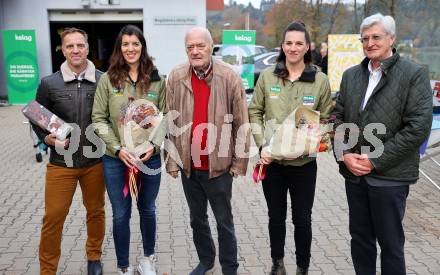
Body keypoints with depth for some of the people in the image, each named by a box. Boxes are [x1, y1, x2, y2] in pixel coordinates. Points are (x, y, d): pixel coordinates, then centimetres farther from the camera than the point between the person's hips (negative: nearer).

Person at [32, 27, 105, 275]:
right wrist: (47, 138, -9)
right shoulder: (49, 84, -3)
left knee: (96, 211, 15)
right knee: (53, 217, 3)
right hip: (61, 162, 0)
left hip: (95, 162, 1)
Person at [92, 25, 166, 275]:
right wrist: (117, 148, -14)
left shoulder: (157, 81, 0)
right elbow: (99, 119, -3)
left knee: (148, 210, 17)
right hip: (115, 158, -1)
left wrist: (154, 145, -12)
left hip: (149, 157, 1)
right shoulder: (108, 79, -3)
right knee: (121, 215, 9)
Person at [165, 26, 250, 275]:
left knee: (224, 221, 10)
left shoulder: (229, 77, -9)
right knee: (197, 218, 20)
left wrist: (239, 161, -7)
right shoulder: (176, 77, -1)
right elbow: (170, 124, 2)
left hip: (219, 164, -3)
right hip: (188, 164, 4)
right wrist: (172, 160, 1)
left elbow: (241, 123, -7)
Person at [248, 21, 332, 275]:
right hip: (272, 159, 1)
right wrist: (262, 144, -8)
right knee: (276, 216, 17)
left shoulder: (320, 80, -4)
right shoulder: (267, 76, -2)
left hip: (304, 162, -1)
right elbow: (255, 112, 3)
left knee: (303, 219, 10)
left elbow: (325, 119, 5)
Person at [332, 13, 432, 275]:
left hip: (390, 175, -5)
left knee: (390, 243, 8)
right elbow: (338, 117, 10)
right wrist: (344, 154, -6)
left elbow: (419, 126, -13)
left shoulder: (415, 74, -6)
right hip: (354, 173, 5)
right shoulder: (351, 75, 10)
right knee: (360, 239, 16)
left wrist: (376, 160, -16)